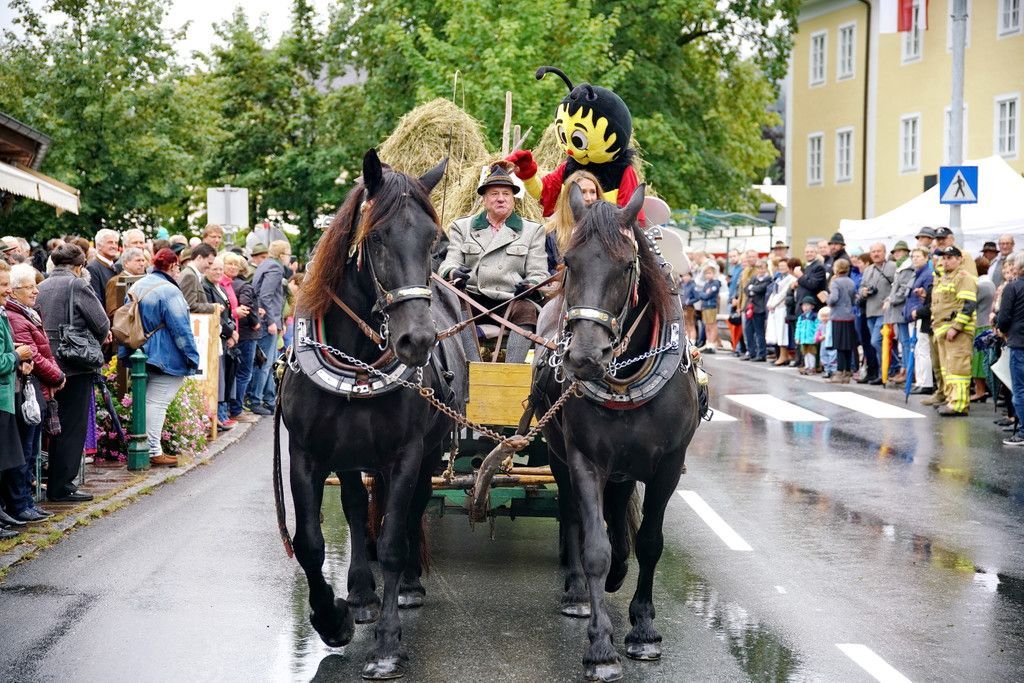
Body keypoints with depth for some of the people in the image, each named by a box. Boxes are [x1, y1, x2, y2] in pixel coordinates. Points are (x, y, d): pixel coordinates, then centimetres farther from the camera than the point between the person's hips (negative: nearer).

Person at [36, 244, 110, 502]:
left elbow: (37, 323, 14)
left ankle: (55, 484, 21)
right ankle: (61, 487, 1)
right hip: (76, 364, -7)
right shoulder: (77, 284, -9)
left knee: (59, 426, 16)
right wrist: (101, 336, 13)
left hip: (50, 364, 7)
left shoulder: (41, 287, 10)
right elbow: (102, 323, -10)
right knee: (73, 427, 0)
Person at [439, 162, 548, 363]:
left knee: (527, 308, -33)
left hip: (510, 303, 0)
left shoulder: (532, 231, 19)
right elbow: (448, 264, 9)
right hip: (472, 301, 0)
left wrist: (530, 285, -16)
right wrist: (453, 273, -18)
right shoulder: (462, 227, 22)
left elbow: (538, 273, 10)